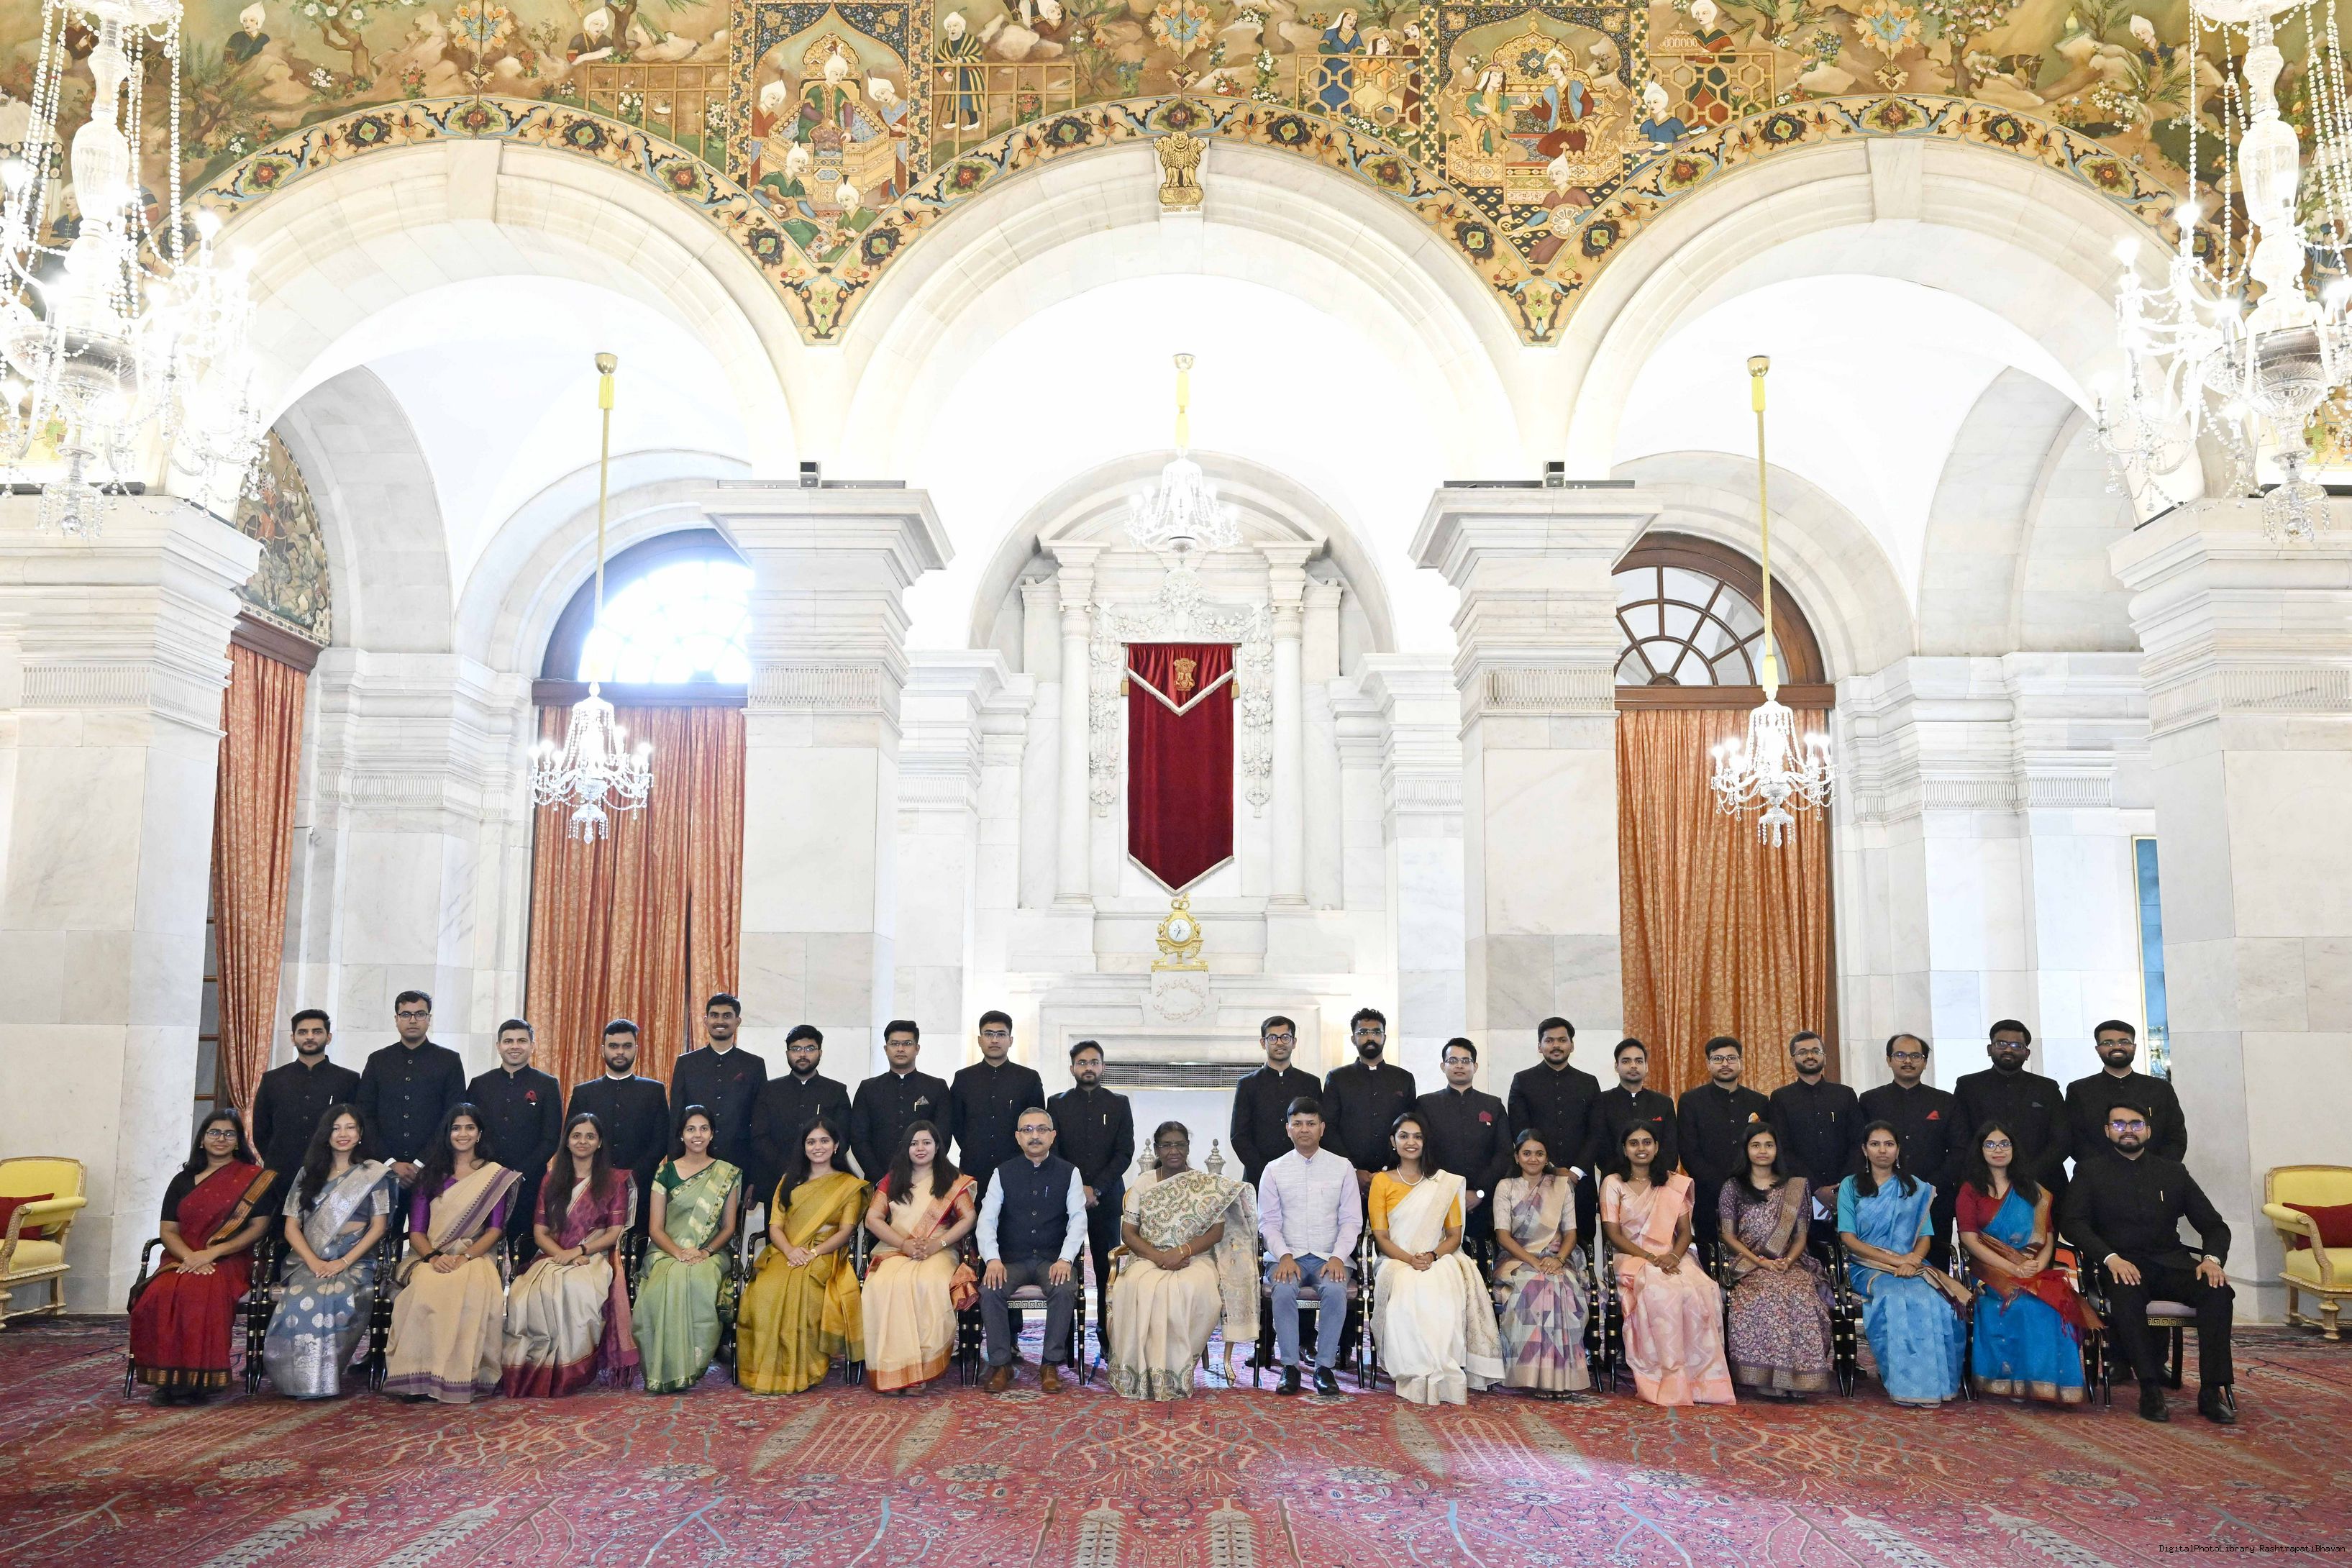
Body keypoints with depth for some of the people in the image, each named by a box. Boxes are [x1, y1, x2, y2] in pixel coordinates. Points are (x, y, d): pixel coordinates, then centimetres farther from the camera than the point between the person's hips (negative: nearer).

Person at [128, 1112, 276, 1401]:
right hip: (182, 1260, 3)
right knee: (160, 1295, -31)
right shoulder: (183, 1181, 19)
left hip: (229, 1261, -3)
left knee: (202, 1294, -36)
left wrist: (212, 1252, -12)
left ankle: (198, 1377, -28)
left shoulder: (253, 1178, 8)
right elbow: (168, 1230, 10)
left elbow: (258, 1227, 0)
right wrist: (190, 1257, -11)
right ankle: (168, 1377, -23)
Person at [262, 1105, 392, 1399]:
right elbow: (291, 1226, 10)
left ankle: (327, 1376, -23)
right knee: (299, 1299, -34)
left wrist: (344, 1262, -11)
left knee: (338, 1298, -37)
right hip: (309, 1261, 2)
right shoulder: (309, 1173, 18)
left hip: (355, 1262, -2)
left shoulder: (374, 1173, 10)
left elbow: (379, 1225, 3)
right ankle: (300, 1377, -22)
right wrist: (314, 1262, -9)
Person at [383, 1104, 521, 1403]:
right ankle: (419, 1376, -31)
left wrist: (465, 1257, -15)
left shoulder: (495, 1176, 12)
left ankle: (464, 1375, -33)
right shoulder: (429, 1174, 16)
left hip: (475, 1256, -1)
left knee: (474, 1288, -38)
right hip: (430, 1257, 1)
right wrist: (433, 1257, -13)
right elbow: (416, 1230, 8)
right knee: (427, 1287, -36)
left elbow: (495, 1229, 3)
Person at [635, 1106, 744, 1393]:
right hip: (668, 1253, 0)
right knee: (670, 1282, -35)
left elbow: (728, 1227, 8)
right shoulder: (666, 1172, 9)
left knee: (699, 1282, -36)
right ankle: (669, 1370, -27)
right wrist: (679, 1253, -14)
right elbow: (655, 1228, 4)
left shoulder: (728, 1173, 10)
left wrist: (706, 1252, -12)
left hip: (710, 1254, 0)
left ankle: (692, 1366, -27)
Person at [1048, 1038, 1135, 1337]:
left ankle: (1107, 1334, 2)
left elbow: (1125, 1153, 2)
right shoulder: (1057, 1104, 11)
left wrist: (1096, 1188, -8)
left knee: (1107, 1268, -3)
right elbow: (1052, 1152, 5)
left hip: (1107, 1198, 0)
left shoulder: (1119, 1104, 10)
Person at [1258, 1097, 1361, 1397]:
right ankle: (1290, 1366, -19)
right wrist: (1284, 1257, -12)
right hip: (1288, 1256, 0)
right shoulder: (1275, 1170, 9)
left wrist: (1338, 1257, -10)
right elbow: (1268, 1222, 5)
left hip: (1329, 1257, 0)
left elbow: (1352, 1221, 5)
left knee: (1335, 1290, -32)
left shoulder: (1342, 1167, 9)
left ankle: (1324, 1367, -21)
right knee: (1283, 1291, -32)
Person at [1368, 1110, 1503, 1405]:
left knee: (1445, 1299, -34)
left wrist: (1432, 1256, -12)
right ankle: (1417, 1377, -31)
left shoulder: (1445, 1182, 15)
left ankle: (1447, 1378, -30)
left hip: (1439, 1260, 1)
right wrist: (1410, 1259, -16)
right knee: (1407, 1299, -36)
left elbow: (1455, 1235, 10)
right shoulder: (1381, 1181, 10)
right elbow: (1381, 1237, 3)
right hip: (1398, 1261, -1)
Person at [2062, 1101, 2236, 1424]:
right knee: (2125, 1295, -37)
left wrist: (2213, 1259, -8)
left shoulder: (2174, 1172, 18)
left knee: (2217, 1291, -28)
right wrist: (2111, 1258, -20)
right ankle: (2150, 1390, -34)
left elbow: (2214, 1225, 14)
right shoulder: (2091, 1173, 11)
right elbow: (2074, 1223, -3)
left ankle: (2213, 1391, -27)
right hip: (2121, 1265, -3)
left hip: (2170, 1264, 3)